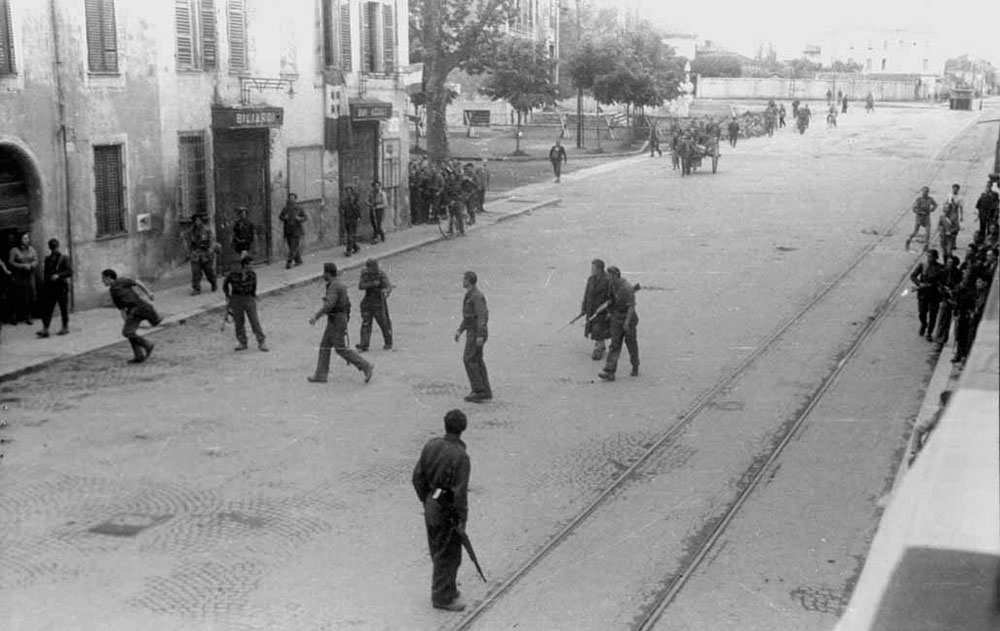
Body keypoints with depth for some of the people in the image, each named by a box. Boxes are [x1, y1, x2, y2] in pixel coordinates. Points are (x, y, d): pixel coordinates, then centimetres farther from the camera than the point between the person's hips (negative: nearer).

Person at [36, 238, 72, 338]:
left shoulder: (64, 258, -3)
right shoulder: (48, 259, 12)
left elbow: (70, 272, -10)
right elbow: (46, 273, 19)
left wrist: (58, 275, -22)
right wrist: (44, 282, 12)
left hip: (61, 287, -4)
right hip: (49, 287, 4)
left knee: (64, 308, 5)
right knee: (47, 308, -4)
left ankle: (65, 327, 17)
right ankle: (45, 329, -8)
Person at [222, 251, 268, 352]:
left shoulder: (252, 274, -7)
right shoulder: (233, 274, -13)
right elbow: (225, 284, 5)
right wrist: (227, 296, 8)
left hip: (249, 299, 1)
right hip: (236, 299, -1)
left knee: (255, 321, -4)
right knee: (238, 322, 5)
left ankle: (261, 342, 1)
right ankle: (242, 343, 17)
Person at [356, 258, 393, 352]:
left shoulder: (381, 275, -12)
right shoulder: (365, 274, 1)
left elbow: (389, 286, -24)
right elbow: (360, 286, -8)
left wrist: (386, 291, -47)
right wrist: (373, 284, -21)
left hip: (379, 302, -4)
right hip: (367, 301, 4)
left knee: (384, 323, 4)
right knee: (365, 323, -4)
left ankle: (388, 343, 22)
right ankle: (363, 345, -8)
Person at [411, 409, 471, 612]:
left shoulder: (431, 445, -6)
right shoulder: (460, 456, -26)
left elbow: (418, 477, 2)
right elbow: (460, 492, -25)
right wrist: (462, 519, -13)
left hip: (431, 506, 7)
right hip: (447, 511, -7)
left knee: (438, 550, 22)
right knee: (449, 554, 9)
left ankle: (444, 585, 39)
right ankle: (443, 597, 21)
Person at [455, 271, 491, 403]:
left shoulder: (477, 296, -18)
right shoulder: (471, 295, 15)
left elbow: (483, 316, -24)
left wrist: (480, 336, -28)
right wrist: (460, 330, 20)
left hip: (477, 333, -10)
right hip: (472, 332, 10)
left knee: (469, 360, -9)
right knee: (477, 361, 9)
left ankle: (479, 390, -8)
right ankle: (485, 392, 9)